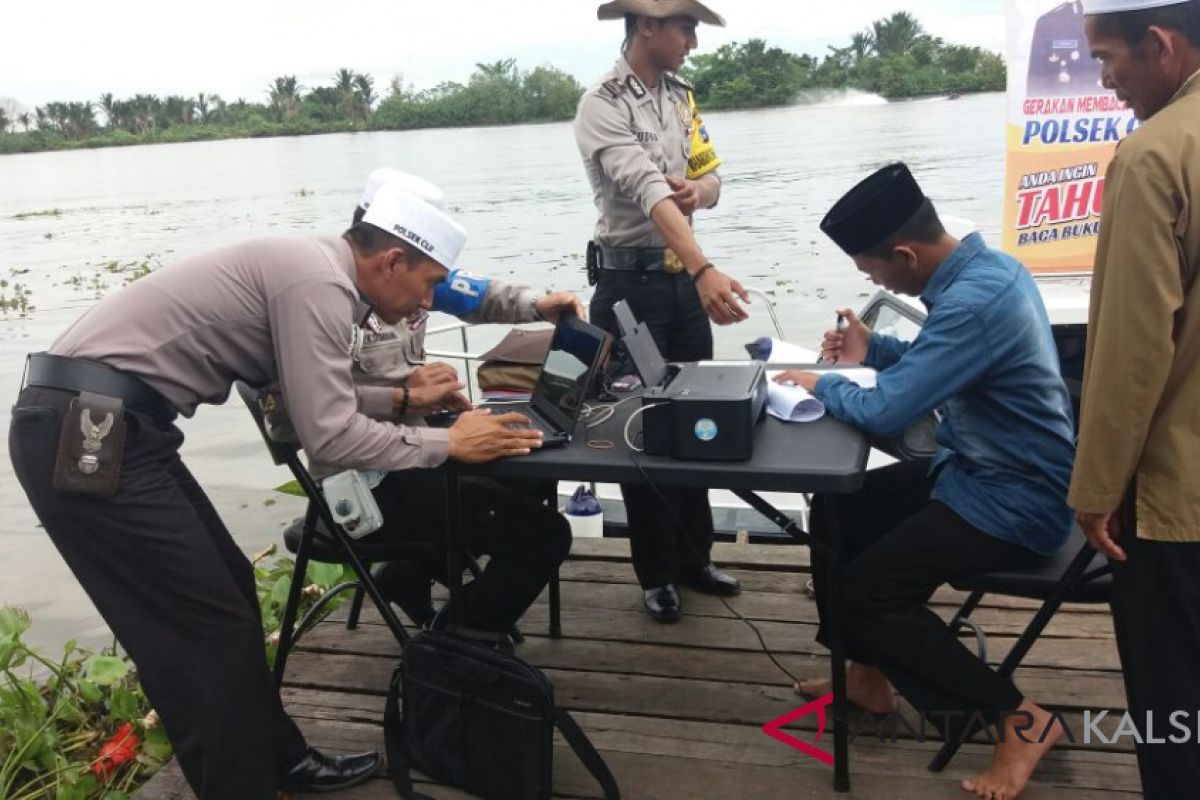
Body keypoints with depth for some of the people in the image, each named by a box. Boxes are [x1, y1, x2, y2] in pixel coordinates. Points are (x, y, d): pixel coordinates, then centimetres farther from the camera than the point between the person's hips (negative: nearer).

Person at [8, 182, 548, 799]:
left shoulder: (311, 265, 15)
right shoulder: (319, 281, -14)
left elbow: (316, 399, 20)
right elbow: (327, 433, -18)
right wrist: (446, 444, -9)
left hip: (101, 424, 10)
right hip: (84, 434, -10)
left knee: (228, 590, 16)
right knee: (213, 625, -3)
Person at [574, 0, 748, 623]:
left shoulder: (681, 95, 9)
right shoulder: (603, 105, -15)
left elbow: (710, 178, 12)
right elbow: (649, 191, -30)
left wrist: (700, 189, -13)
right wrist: (705, 270, -42)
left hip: (685, 278, 7)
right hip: (631, 283, -7)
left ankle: (695, 555, 28)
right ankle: (657, 573, 18)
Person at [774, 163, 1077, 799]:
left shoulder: (975, 300, -30)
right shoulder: (980, 267, 2)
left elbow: (884, 412, -29)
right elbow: (941, 361, 19)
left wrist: (824, 385, -9)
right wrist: (874, 351, 4)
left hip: (1013, 502, -10)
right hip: (983, 471, 10)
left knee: (868, 591, -13)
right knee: (837, 511, 11)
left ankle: (1017, 718, 0)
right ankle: (868, 674, 25)